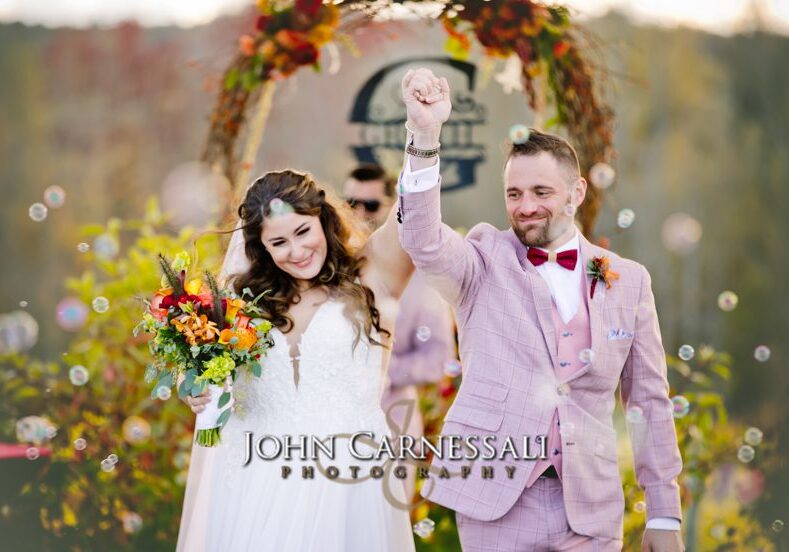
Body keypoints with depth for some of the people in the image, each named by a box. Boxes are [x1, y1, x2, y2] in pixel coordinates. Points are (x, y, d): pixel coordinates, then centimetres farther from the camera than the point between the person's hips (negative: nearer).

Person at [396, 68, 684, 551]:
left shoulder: (629, 280, 7)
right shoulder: (486, 260, 3)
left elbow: (649, 401, 10)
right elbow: (425, 244, -19)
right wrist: (425, 135, -32)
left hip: (591, 510, 2)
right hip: (495, 498, -1)